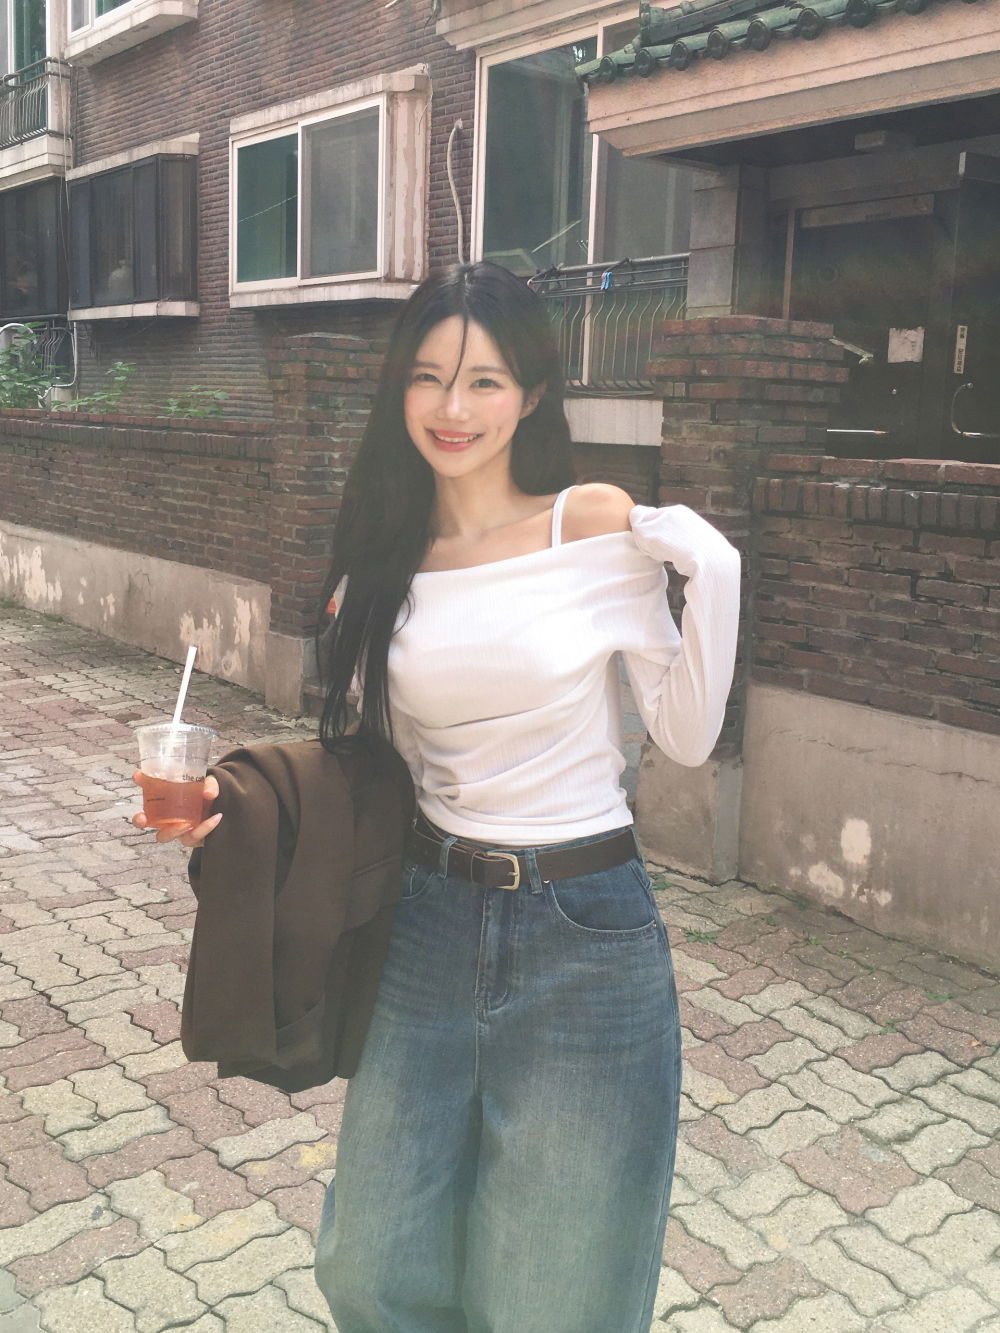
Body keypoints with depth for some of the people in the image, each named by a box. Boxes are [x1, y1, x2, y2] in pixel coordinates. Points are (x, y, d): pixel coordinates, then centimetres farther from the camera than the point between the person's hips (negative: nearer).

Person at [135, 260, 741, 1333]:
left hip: (583, 934, -3)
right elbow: (375, 750, 11)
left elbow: (686, 738, -5)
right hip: (430, 921, 4)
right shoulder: (385, 555, 3)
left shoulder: (597, 526, -9)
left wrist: (710, 577, -17)